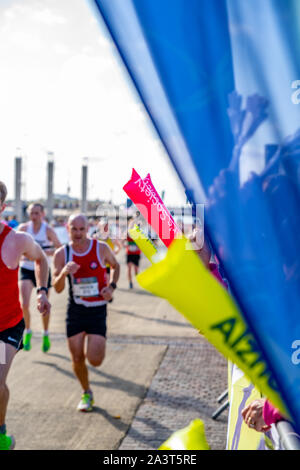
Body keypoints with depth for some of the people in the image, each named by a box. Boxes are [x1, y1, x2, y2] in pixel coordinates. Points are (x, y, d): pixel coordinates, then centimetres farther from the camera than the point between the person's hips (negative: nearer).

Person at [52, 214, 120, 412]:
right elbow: (57, 288, -6)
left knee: (95, 359, -12)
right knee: (77, 359, 4)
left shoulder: (101, 248, -7)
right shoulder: (62, 254, -5)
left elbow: (115, 266, 13)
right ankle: (87, 393, 30)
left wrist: (112, 286, -4)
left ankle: (97, 345, 25)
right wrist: (64, 273, -27)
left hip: (98, 310, -2)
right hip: (75, 311, 2)